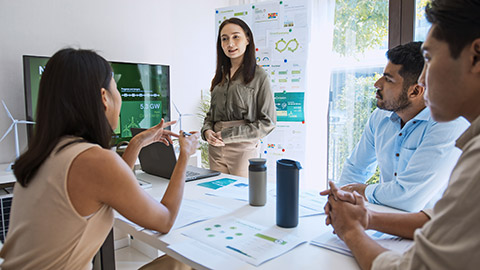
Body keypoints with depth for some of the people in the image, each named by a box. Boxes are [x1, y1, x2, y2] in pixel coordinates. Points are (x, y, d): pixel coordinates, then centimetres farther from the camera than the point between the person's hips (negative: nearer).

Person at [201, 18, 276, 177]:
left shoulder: (259, 76, -5)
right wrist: (207, 130, -2)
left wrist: (229, 135, -13)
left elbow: (268, 122, -8)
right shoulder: (220, 76, 12)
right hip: (215, 149, 5)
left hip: (243, 149, -5)